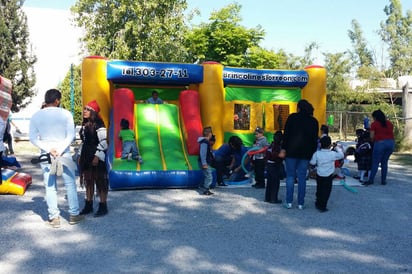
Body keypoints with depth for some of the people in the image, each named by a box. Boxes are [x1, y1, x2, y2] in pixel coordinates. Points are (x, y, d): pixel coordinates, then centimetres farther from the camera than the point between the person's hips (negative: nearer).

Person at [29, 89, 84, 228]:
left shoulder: (36, 116, 1)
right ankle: (74, 215, 14)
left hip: (46, 156, 2)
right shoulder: (65, 114, -5)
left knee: (50, 187, 7)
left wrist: (49, 149, -8)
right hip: (64, 155, -2)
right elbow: (70, 136, -11)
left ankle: (54, 218, 9)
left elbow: (33, 138, -3)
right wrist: (59, 151, -11)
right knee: (70, 185, 9)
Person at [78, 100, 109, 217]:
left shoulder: (98, 124, -11)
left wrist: (97, 156, -19)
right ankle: (88, 205, 23)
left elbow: (103, 142, -16)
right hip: (86, 156, 9)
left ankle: (103, 206, 4)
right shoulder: (85, 125, 14)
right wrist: (81, 156, 18)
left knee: (100, 180, -3)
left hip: (96, 156, -9)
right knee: (88, 181, 13)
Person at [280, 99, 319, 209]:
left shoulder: (292, 117, 0)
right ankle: (300, 203, 8)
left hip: (291, 152, -2)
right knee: (302, 178, 6)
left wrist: (283, 149, -2)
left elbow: (286, 134, -4)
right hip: (306, 153, 2)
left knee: (290, 176, 4)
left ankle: (289, 202, 3)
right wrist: (313, 153, 11)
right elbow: (315, 139, 8)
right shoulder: (314, 121, 8)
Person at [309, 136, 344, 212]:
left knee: (319, 189, 18)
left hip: (319, 175, 3)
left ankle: (318, 204, 29)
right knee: (326, 191, 5)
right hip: (328, 176, -3)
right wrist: (338, 148, 13)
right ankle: (322, 206, 6)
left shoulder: (317, 153, -11)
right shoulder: (333, 154, -14)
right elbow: (341, 155, 0)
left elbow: (312, 162, -6)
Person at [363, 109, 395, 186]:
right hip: (391, 142, 5)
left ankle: (371, 180, -4)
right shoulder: (389, 123, 15)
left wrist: (372, 141, 16)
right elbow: (391, 133, 14)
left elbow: (372, 136, -3)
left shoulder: (374, 124, -1)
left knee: (375, 163, -2)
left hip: (380, 142, -5)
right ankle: (383, 180, 12)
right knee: (384, 162, 12)